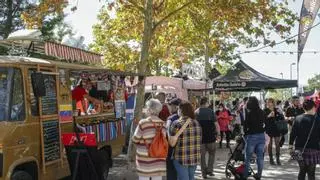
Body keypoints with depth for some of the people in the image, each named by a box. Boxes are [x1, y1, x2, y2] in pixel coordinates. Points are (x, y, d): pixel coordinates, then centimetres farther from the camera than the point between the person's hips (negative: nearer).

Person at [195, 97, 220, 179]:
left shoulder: (196, 112, 0)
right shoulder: (210, 111, -6)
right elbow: (216, 124, -9)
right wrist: (218, 133, 2)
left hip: (200, 137, 2)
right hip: (211, 136, -1)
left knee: (202, 155, 10)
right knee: (212, 153, 16)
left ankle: (204, 172, 10)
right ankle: (209, 170, 8)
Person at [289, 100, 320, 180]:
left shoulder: (298, 119, 0)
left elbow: (292, 134, 3)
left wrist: (290, 146, 11)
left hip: (300, 149, 3)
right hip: (313, 149, -3)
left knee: (302, 171, 16)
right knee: (311, 173, 4)